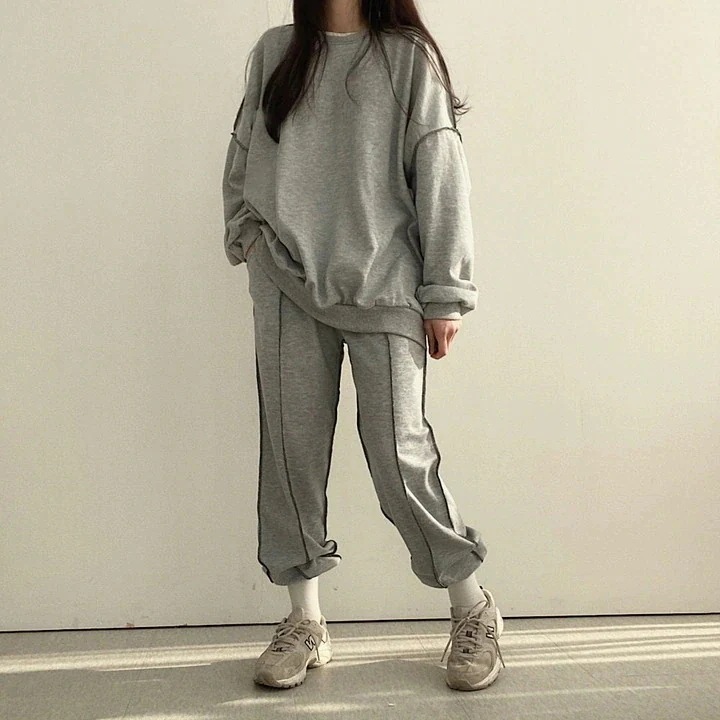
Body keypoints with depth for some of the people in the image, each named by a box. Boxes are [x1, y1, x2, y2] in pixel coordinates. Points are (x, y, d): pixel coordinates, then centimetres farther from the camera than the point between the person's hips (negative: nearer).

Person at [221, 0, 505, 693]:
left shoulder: (409, 57, 4)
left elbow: (441, 177, -1)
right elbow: (241, 159, 21)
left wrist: (445, 294, -4)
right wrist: (247, 236, 7)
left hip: (384, 285, -3)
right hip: (286, 286, 4)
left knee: (401, 454, -5)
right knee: (290, 448, 4)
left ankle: (472, 608, 16)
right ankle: (305, 619, 19)